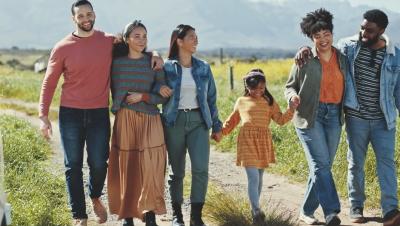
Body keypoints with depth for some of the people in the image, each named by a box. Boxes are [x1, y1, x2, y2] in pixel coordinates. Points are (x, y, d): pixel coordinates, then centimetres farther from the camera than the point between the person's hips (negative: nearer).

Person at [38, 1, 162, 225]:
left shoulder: (109, 41, 2)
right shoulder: (62, 48, -3)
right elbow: (49, 83, 2)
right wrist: (44, 116, -5)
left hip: (99, 114, 1)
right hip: (70, 114, -1)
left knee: (99, 164, 4)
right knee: (73, 167, 3)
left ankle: (96, 198, 35)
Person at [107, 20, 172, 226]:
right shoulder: (116, 62, 5)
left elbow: (163, 95, 1)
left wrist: (142, 96, -11)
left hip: (150, 121, -1)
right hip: (124, 120, 1)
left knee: (150, 168, -7)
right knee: (126, 167, 2)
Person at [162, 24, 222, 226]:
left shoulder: (203, 68, 8)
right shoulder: (167, 67, -2)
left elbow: (211, 98, 12)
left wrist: (216, 125, 13)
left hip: (198, 121, 2)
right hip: (174, 121, -2)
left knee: (201, 168, -12)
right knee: (177, 170, 5)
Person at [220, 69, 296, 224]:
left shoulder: (269, 102, 11)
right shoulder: (241, 101, 10)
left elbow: (280, 120, 4)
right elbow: (232, 121, 20)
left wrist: (291, 110, -11)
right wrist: (220, 132, 14)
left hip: (264, 142, 3)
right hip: (247, 141, -3)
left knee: (259, 177, 13)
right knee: (253, 177, -13)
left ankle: (254, 208, 26)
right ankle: (256, 211, -16)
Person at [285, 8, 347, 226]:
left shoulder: (342, 59, 9)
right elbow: (290, 86, 6)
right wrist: (293, 96, -16)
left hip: (334, 117, 4)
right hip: (310, 115, -4)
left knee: (322, 166, 7)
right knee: (321, 164, -15)